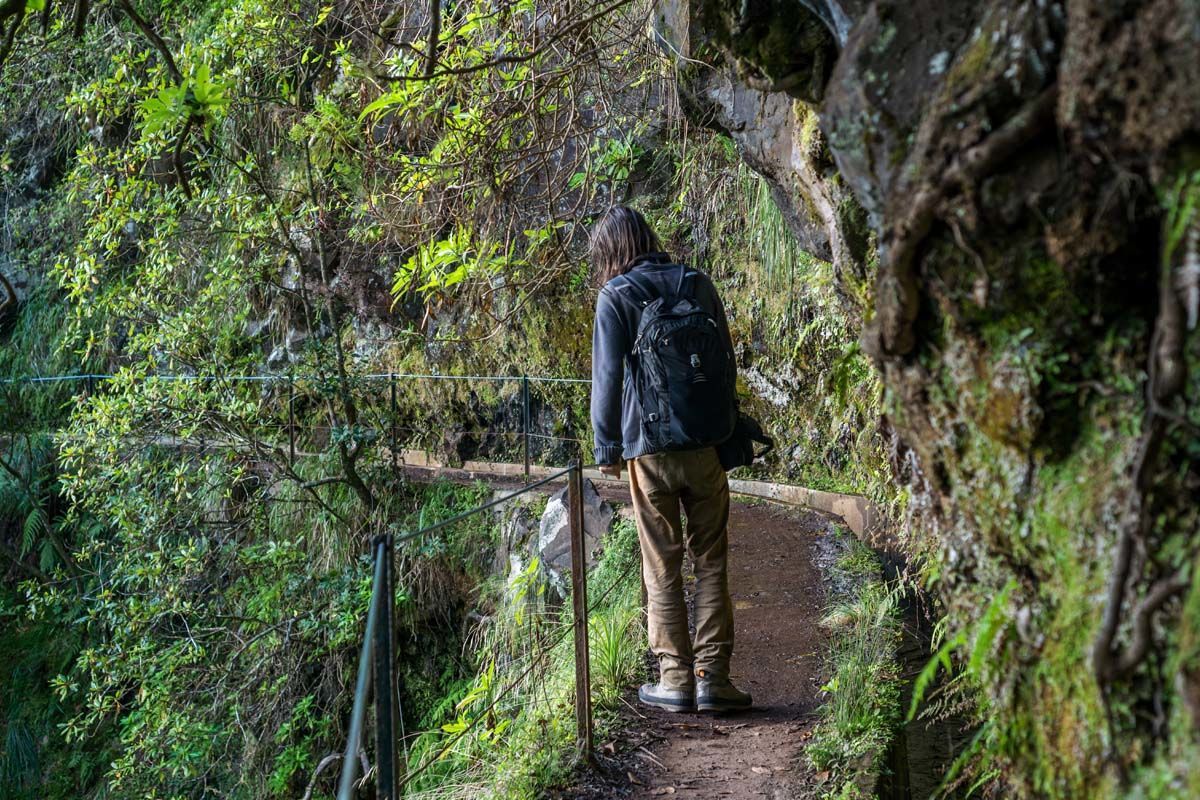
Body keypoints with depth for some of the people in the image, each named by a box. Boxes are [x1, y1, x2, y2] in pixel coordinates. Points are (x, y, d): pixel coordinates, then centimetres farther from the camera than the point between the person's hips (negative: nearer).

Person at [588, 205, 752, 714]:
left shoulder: (616, 296, -4)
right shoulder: (697, 285, 7)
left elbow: (607, 377, -6)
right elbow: (727, 363, 11)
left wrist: (607, 448, 2)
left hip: (649, 449, -3)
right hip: (706, 446, 3)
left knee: (662, 569, 6)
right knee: (711, 564, 7)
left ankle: (675, 678, 8)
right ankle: (712, 676, 5)